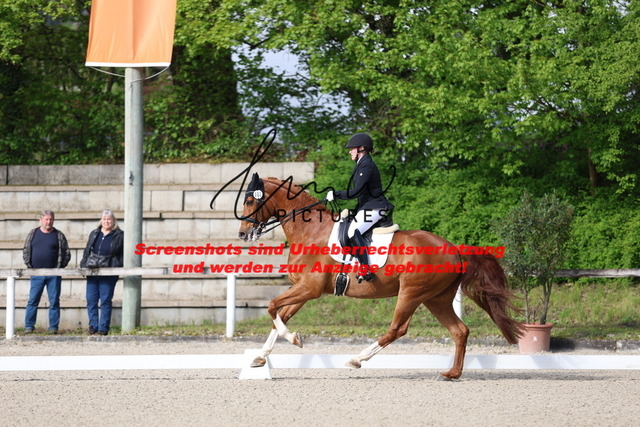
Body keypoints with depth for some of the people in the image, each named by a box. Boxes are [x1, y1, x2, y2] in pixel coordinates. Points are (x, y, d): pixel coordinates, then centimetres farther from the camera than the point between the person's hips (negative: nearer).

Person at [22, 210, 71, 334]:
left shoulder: (59, 235, 5)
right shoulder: (33, 234, 10)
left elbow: (67, 254, 6)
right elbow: (26, 251, 12)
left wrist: (60, 267, -3)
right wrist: (30, 266, 2)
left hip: (54, 274, -1)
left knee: (54, 302, 1)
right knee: (32, 301, -2)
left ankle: (53, 327, 5)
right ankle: (29, 326, 2)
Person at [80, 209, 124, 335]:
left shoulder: (119, 236, 3)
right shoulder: (94, 234, 17)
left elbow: (123, 254, 2)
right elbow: (87, 251, 19)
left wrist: (119, 267, -8)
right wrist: (84, 266, 8)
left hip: (108, 274, -5)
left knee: (105, 301, -3)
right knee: (91, 300, 2)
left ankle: (103, 328, 0)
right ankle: (93, 326, 9)